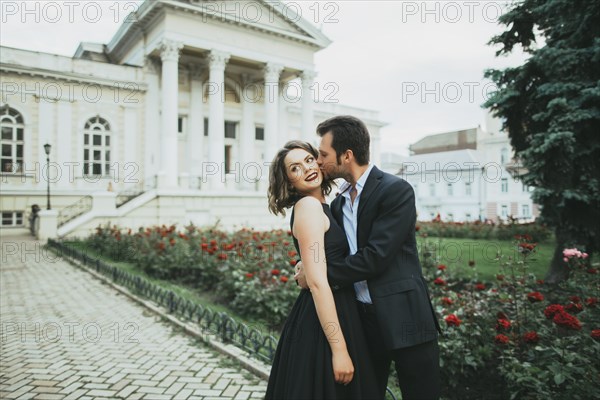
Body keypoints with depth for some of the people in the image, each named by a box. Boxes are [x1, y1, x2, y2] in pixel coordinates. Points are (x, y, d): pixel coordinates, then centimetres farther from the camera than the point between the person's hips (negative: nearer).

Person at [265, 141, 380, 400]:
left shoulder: (321, 207, 12)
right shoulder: (308, 205, -16)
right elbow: (317, 282, -22)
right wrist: (339, 349, -22)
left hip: (335, 312, 9)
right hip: (324, 321, -9)